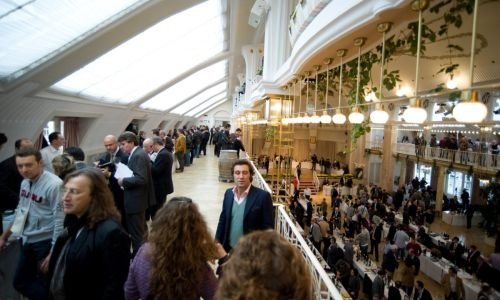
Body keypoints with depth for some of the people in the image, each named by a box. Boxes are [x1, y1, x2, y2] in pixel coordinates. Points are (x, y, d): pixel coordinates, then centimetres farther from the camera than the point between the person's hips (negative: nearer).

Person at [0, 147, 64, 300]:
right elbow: (21, 211, 17)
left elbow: (60, 221, -21)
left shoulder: (54, 185, -22)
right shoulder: (25, 182, 3)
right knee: (20, 282, 18)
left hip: (46, 242, -8)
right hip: (28, 241, 8)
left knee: (45, 285, 6)